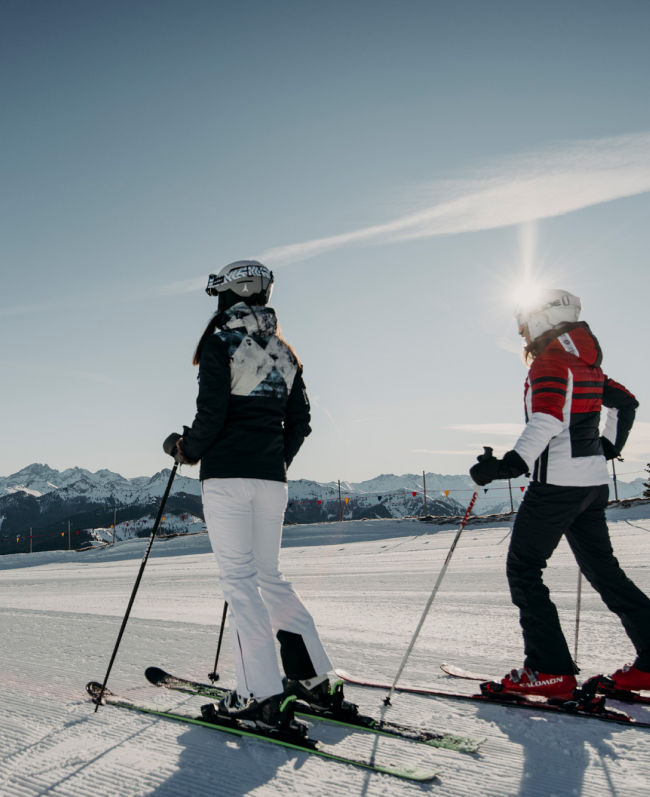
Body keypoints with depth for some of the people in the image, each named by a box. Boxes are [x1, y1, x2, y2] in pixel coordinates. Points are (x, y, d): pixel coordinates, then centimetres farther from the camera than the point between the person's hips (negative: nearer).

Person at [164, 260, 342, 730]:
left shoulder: (220, 341, -5)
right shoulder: (285, 351, 14)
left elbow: (212, 413, -14)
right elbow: (300, 421, 13)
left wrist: (185, 450, 3)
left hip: (227, 473, -6)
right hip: (272, 478, 7)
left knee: (239, 578, -3)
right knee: (269, 575, 16)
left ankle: (262, 697, -3)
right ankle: (313, 678, 16)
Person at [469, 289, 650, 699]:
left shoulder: (549, 359, -10)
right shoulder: (587, 362, 16)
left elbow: (547, 419, -25)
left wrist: (511, 464, -32)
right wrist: (609, 446, 34)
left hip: (557, 481, -9)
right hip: (594, 480, 9)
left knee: (523, 569, -1)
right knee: (603, 569, 15)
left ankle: (551, 671, -2)